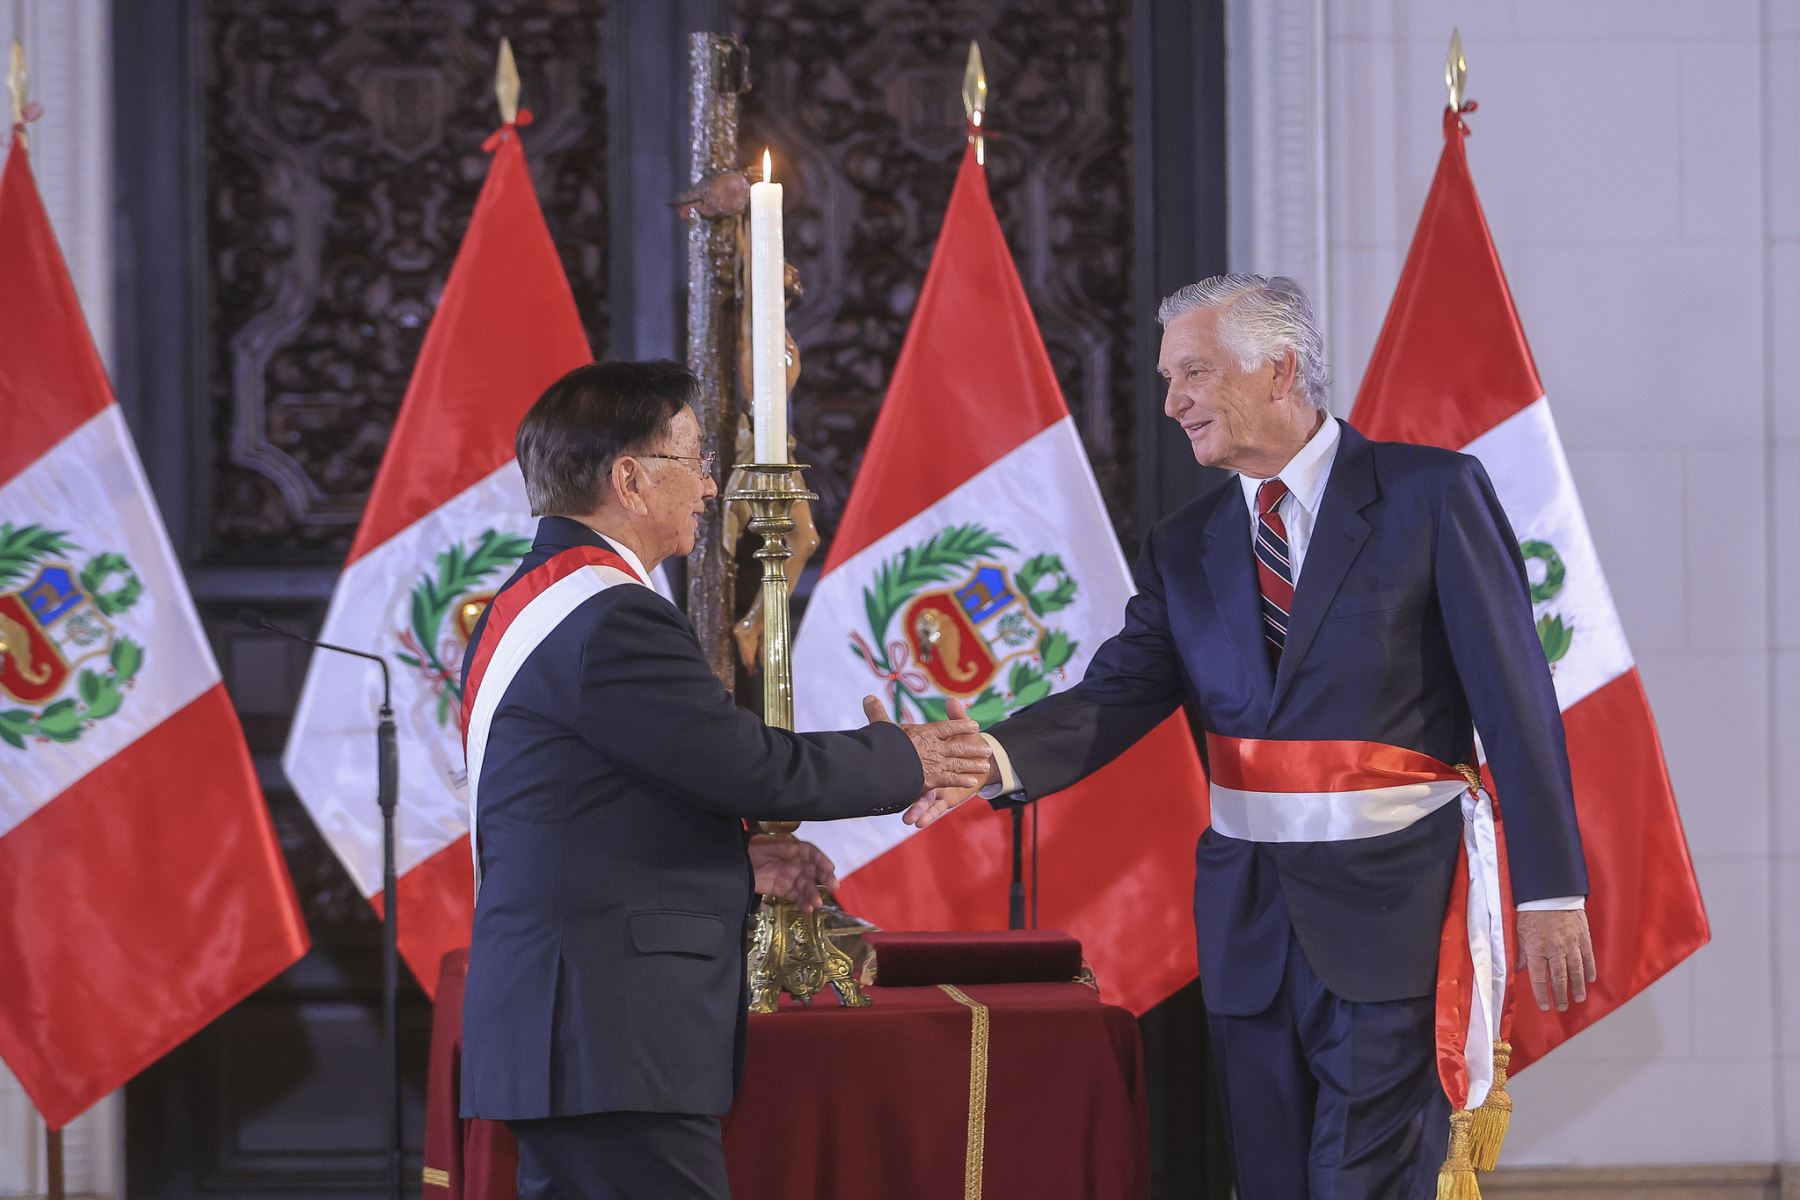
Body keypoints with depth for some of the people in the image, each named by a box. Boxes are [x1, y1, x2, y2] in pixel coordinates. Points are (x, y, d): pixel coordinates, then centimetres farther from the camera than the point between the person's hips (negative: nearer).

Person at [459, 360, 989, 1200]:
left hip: (558, 1027, 11)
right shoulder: (610, 619, -16)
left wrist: (736, 859, 13)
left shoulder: (528, 603, 17)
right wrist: (905, 759, -1)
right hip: (611, 1036, -11)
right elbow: (755, 766, -16)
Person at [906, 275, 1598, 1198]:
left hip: (1391, 908, -5)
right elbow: (1118, 696, 0)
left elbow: (1515, 698, -5)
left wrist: (1550, 890, -10)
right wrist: (995, 760, -21)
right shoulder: (1185, 547, 13)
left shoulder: (1430, 495, -2)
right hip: (1248, 916, 5)